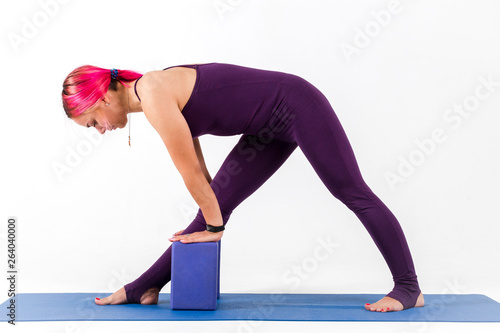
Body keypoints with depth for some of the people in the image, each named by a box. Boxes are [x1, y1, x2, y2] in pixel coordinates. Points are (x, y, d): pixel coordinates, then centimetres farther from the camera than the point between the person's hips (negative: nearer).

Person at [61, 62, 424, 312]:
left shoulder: (153, 96, -21)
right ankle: (144, 288, 10)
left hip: (297, 106, -9)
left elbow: (190, 170, -15)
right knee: (218, 202, 6)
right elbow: (197, 169, 14)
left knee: (353, 193, -2)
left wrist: (215, 226, -5)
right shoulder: (158, 95, 7)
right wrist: (210, 216, 18)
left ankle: (409, 288, 8)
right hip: (271, 128, 9)